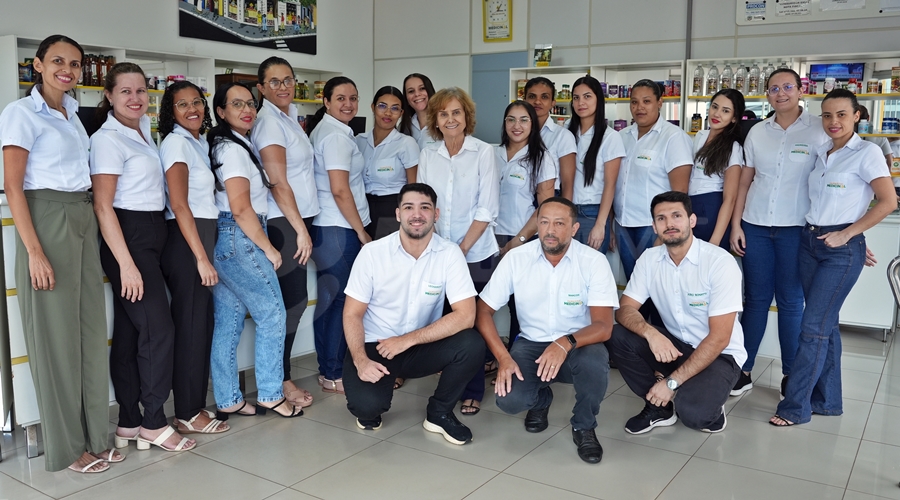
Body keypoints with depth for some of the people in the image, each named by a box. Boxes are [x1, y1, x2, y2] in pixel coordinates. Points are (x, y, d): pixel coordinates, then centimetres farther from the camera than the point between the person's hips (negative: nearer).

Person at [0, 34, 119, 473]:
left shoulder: (72, 112, 15)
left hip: (83, 220, 7)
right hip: (47, 220, -7)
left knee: (91, 328, 8)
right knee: (56, 333, 0)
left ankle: (94, 435, 19)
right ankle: (66, 446, 12)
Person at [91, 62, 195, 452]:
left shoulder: (144, 129, 13)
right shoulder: (108, 139, -11)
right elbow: (103, 206, -15)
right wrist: (126, 263, -21)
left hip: (150, 235, 9)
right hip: (127, 237, -8)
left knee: (130, 330, 9)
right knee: (158, 328, -8)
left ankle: (129, 424, 16)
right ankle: (153, 423, 3)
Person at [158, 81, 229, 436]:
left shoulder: (200, 143, 17)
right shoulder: (176, 143, -9)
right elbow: (179, 204, -17)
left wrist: (206, 252, 10)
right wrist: (201, 257, -20)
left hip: (202, 236, 9)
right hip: (185, 241, -9)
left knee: (202, 323, 11)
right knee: (191, 325, -4)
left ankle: (195, 405, 22)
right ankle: (187, 414, 6)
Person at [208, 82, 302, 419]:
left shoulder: (236, 145, 18)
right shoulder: (233, 148, -12)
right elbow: (241, 209, -17)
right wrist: (269, 249, -11)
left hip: (223, 240, 9)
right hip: (240, 239, -9)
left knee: (229, 321, 10)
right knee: (272, 313, -2)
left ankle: (228, 401, 16)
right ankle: (270, 395, 7)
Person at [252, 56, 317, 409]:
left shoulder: (289, 115, 16)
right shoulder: (269, 122, -11)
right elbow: (278, 183, -16)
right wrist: (301, 230, -16)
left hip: (297, 219, 9)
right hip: (283, 222, -9)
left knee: (291, 301, 10)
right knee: (293, 301, -5)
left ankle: (278, 376, 19)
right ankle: (279, 381, 6)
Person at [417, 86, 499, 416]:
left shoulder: (484, 152, -4)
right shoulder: (427, 155, 7)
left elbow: (488, 208, -8)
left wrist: (462, 248, -12)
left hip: (476, 253, -3)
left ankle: (472, 392, 14)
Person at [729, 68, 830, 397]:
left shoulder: (819, 129, -2)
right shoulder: (757, 132, 8)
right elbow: (744, 181, 10)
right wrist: (735, 225, 5)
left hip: (796, 228, -3)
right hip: (755, 226, 3)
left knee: (790, 302, 3)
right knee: (755, 298, 8)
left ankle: (791, 375, 16)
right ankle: (743, 370, 14)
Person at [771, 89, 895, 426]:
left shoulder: (867, 152, -7)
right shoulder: (821, 153, 12)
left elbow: (888, 202, -12)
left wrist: (846, 234, -13)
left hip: (841, 248, -6)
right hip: (809, 241, 6)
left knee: (814, 326, -8)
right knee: (825, 324, 12)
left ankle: (795, 406, 0)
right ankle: (828, 400, 22)